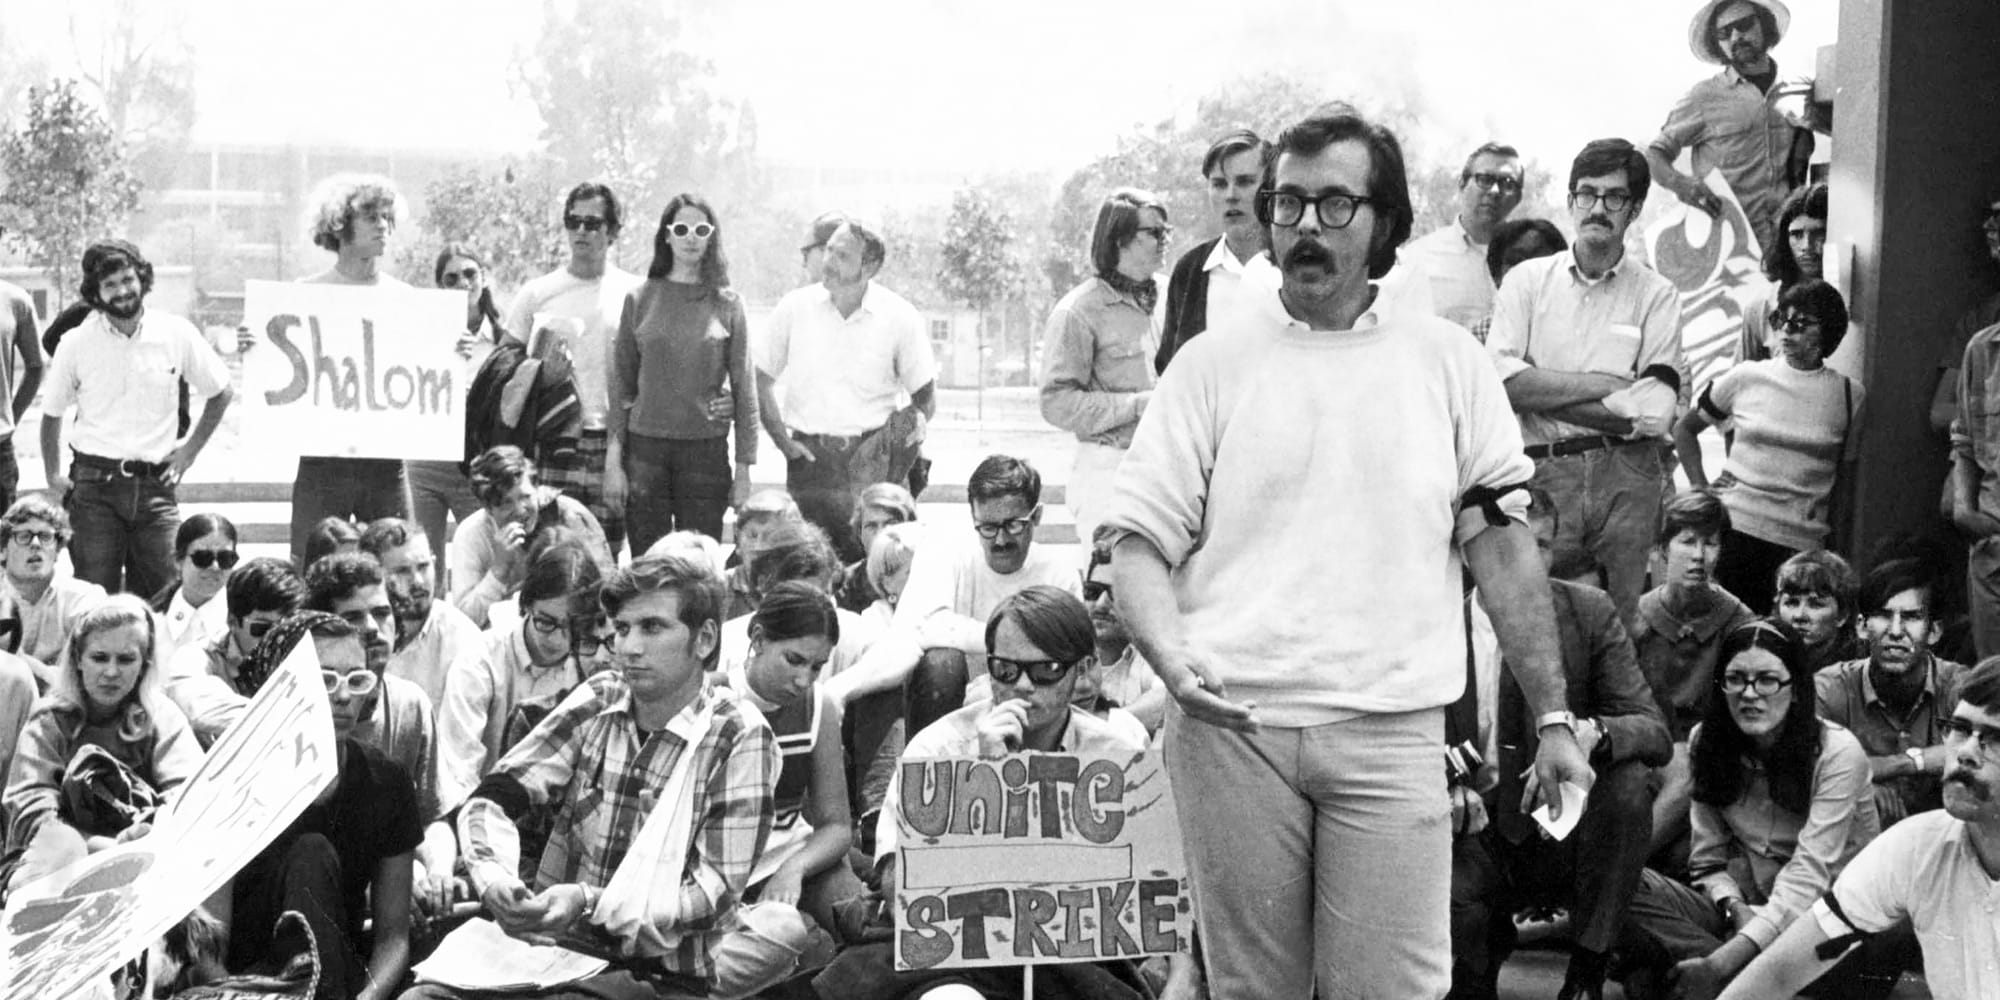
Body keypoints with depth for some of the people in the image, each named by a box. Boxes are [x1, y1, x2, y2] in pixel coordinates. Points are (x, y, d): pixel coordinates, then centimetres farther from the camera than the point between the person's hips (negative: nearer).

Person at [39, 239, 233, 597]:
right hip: (94, 485, -1)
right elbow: (52, 413, 13)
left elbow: (220, 393, 13)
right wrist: (53, 476, 6)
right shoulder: (77, 343, -1)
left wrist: (190, 450, 7)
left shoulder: (177, 335, -1)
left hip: (155, 485, 1)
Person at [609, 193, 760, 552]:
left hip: (707, 450, 0)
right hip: (646, 446, 0)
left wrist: (745, 467, 0)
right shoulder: (641, 299, 5)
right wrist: (613, 459, 0)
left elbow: (743, 387, 5)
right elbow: (621, 384, 6)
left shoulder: (727, 303, 4)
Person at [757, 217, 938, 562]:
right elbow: (759, 379, 11)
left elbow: (925, 396, 11)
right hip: (809, 454, 1)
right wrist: (781, 439, 3)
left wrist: (915, 420, -7)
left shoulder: (900, 317, 1)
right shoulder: (795, 307, 3)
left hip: (872, 455, -1)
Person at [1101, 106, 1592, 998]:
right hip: (1230, 725, 0)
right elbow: (1141, 543, 3)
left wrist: (1552, 719, 5)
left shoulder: (1448, 361, 9)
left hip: (1391, 726, 0)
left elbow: (1502, 545, 9)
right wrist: (1174, 664, -15)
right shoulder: (1211, 365, 7)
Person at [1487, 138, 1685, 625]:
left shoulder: (1656, 295, 7)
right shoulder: (1528, 279, 9)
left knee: (1623, 623, 2)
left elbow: (1655, 416, -4)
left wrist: (1544, 391, -6)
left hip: (1627, 479, 0)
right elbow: (1501, 381, -5)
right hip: (1543, 472, 0)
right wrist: (1604, 386, -7)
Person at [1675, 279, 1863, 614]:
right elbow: (1685, 429, 16)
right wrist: (1701, 489, 5)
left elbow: (1845, 474, 13)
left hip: (1801, 541, 0)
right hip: (1733, 527, 0)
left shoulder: (1848, 394, 5)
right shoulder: (1745, 378, 4)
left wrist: (1825, 530, 5)